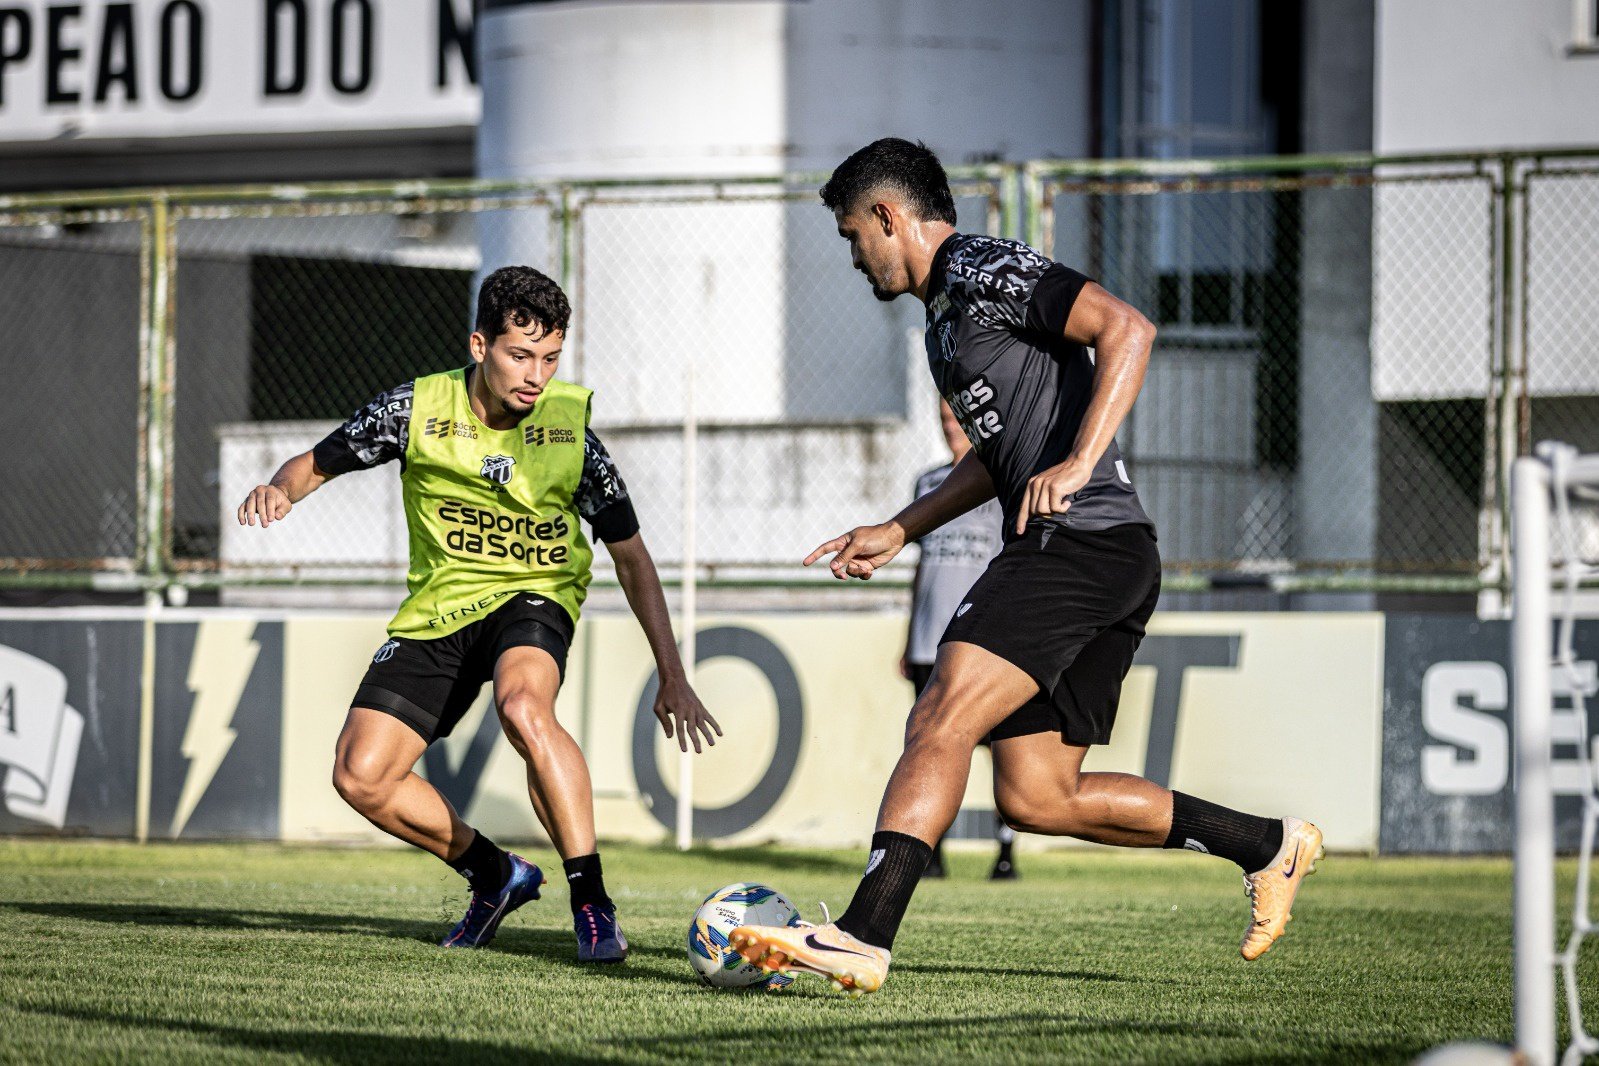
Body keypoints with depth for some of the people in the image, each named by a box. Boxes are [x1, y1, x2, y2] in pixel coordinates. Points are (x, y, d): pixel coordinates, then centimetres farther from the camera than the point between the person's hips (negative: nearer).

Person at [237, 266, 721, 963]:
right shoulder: (419, 409, -10)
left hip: (532, 598, -3)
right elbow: (316, 464, 5)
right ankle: (495, 875, 14)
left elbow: (630, 556, -2)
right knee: (360, 775, -10)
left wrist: (673, 678, -4)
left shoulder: (570, 428, -12)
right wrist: (279, 488, -21)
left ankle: (593, 903, -28)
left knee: (522, 705, -37)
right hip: (437, 610, 3)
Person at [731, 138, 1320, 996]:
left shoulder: (983, 269, -5)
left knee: (942, 718, -21)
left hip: (1079, 538, -10)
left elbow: (1126, 328, -17)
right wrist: (900, 531, 33)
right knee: (1033, 795, 7)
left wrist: (1079, 465, -26)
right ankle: (1267, 845, 14)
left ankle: (862, 937, -31)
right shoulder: (945, 312, 25)